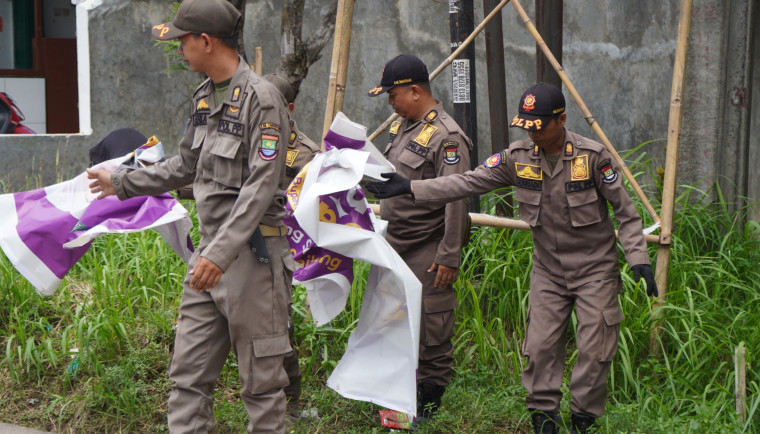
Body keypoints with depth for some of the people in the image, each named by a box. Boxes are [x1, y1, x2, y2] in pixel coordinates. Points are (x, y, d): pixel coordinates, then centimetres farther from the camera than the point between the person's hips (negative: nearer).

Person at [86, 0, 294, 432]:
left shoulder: (261, 98, -14)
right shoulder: (204, 97, 13)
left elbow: (261, 186, -20)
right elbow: (186, 167, 27)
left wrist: (221, 254, -27)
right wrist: (122, 183, 34)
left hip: (251, 254, -8)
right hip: (211, 252, 9)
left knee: (261, 379, 1)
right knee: (188, 372, 9)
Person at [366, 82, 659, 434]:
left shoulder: (593, 156, -14)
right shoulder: (518, 158, -5)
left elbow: (626, 211, -8)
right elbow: (468, 182, -7)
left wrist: (639, 259, -16)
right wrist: (410, 188, -16)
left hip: (595, 268, -3)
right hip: (548, 269, 3)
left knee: (594, 350, -2)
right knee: (540, 346, 1)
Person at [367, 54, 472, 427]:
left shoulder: (446, 137, -17)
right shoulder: (403, 126, 12)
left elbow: (457, 201, -20)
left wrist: (449, 257, -21)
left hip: (427, 251, -9)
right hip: (395, 246, 9)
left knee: (433, 330, 0)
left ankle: (429, 403, 10)